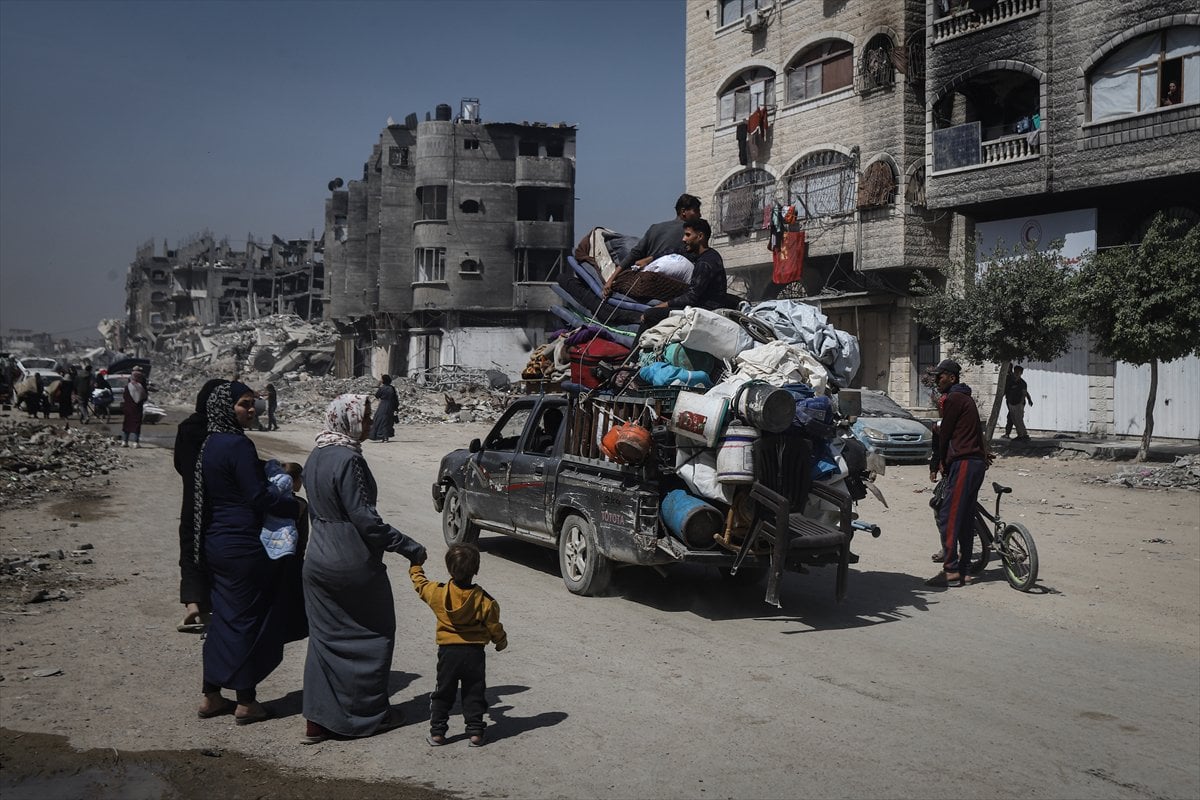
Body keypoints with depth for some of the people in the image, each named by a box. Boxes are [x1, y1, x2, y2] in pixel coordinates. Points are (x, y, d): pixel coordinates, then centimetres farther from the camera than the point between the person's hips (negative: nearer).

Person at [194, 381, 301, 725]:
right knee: (248, 619, 3)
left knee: (224, 618, 16)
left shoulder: (210, 444, 10)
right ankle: (246, 702, 13)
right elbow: (259, 498, -19)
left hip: (217, 543, 9)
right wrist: (295, 505, -5)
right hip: (244, 547, -9)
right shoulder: (238, 445, -17)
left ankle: (212, 697, 24)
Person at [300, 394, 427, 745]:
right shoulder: (348, 459, -20)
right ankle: (369, 713, 18)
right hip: (353, 563, -8)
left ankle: (317, 720, 15)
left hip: (318, 560, 8)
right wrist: (408, 547, -18)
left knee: (325, 638, 13)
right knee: (373, 636, 9)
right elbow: (363, 517, -22)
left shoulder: (316, 456, 7)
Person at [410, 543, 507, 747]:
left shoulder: (438, 593, -9)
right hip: (474, 653, 0)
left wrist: (415, 568, 31)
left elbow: (420, 584, 11)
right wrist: (501, 642, 19)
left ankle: (437, 732, 15)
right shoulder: (485, 600, -11)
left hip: (448, 652, 1)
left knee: (443, 694, 13)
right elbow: (494, 627, -1)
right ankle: (475, 732, 11)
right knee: (474, 694, 11)